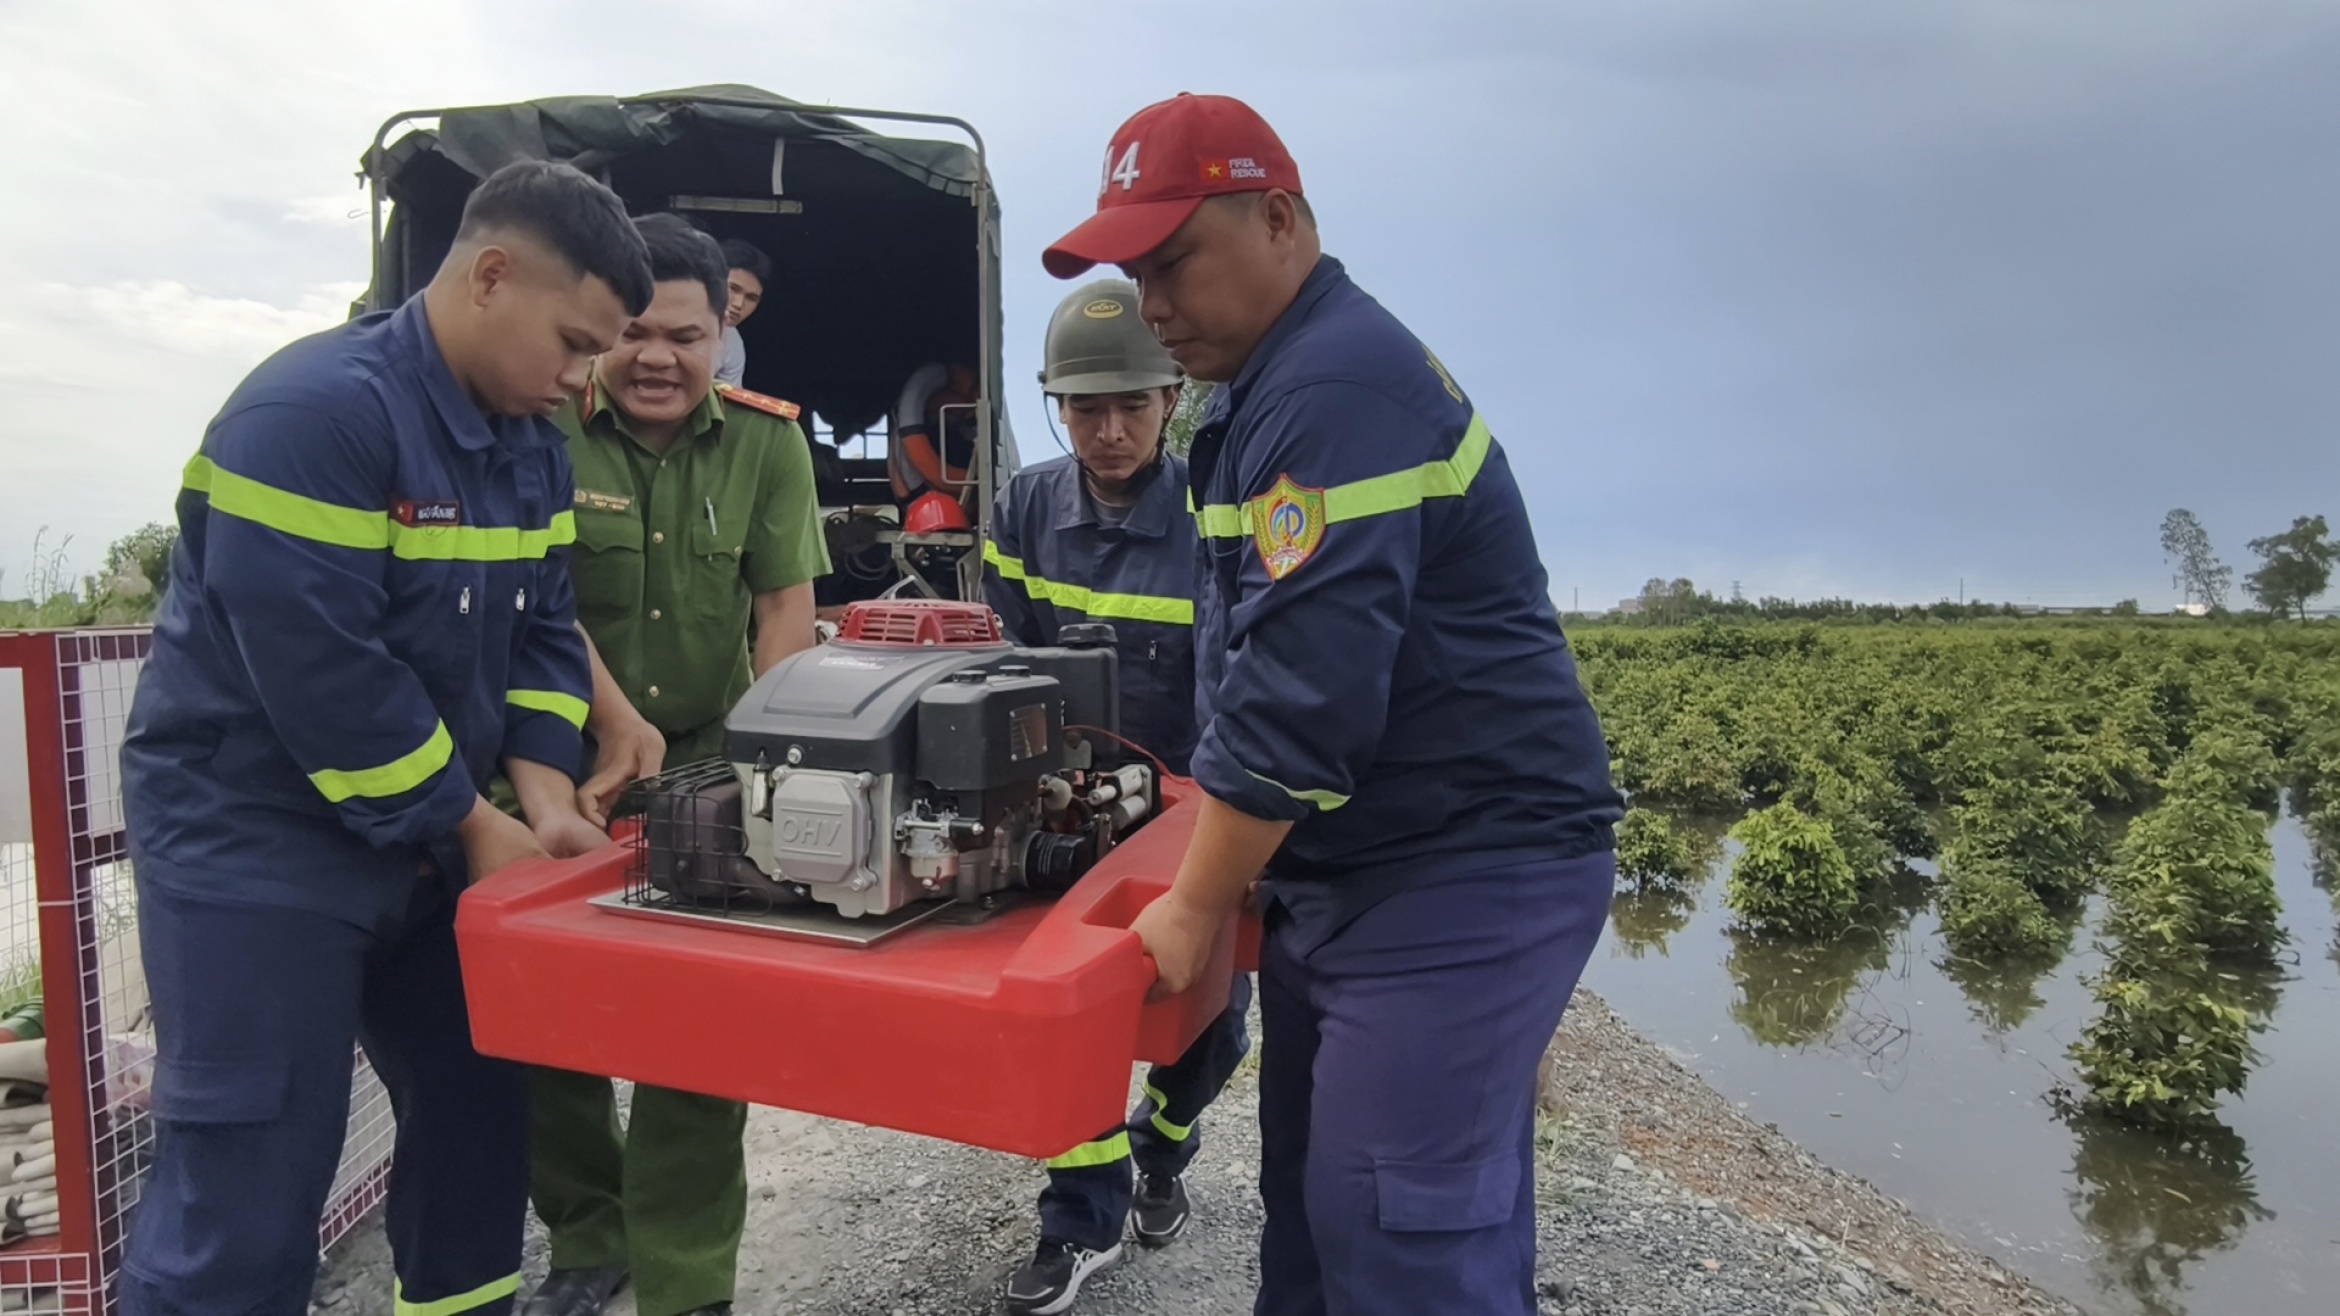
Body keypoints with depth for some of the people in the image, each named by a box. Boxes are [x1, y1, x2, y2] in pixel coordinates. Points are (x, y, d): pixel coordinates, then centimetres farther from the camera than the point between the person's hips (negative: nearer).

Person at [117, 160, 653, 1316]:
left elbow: (542, 632, 7)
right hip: (252, 846, -8)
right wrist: (476, 824, -17)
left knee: (479, 1110, 16)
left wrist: (546, 800, -7)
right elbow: (322, 673, -26)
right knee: (247, 1188, 0)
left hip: (427, 840, 8)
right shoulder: (315, 413, -21)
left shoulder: (529, 442, 5)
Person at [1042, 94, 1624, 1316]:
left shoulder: (1337, 387, -18)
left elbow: (1300, 694, -24)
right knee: (1310, 1206, 16)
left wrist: (1193, 909, -13)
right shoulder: (1283, 384, 15)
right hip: (1348, 874, 10)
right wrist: (1211, 873, 19)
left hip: (1463, 879, -10)